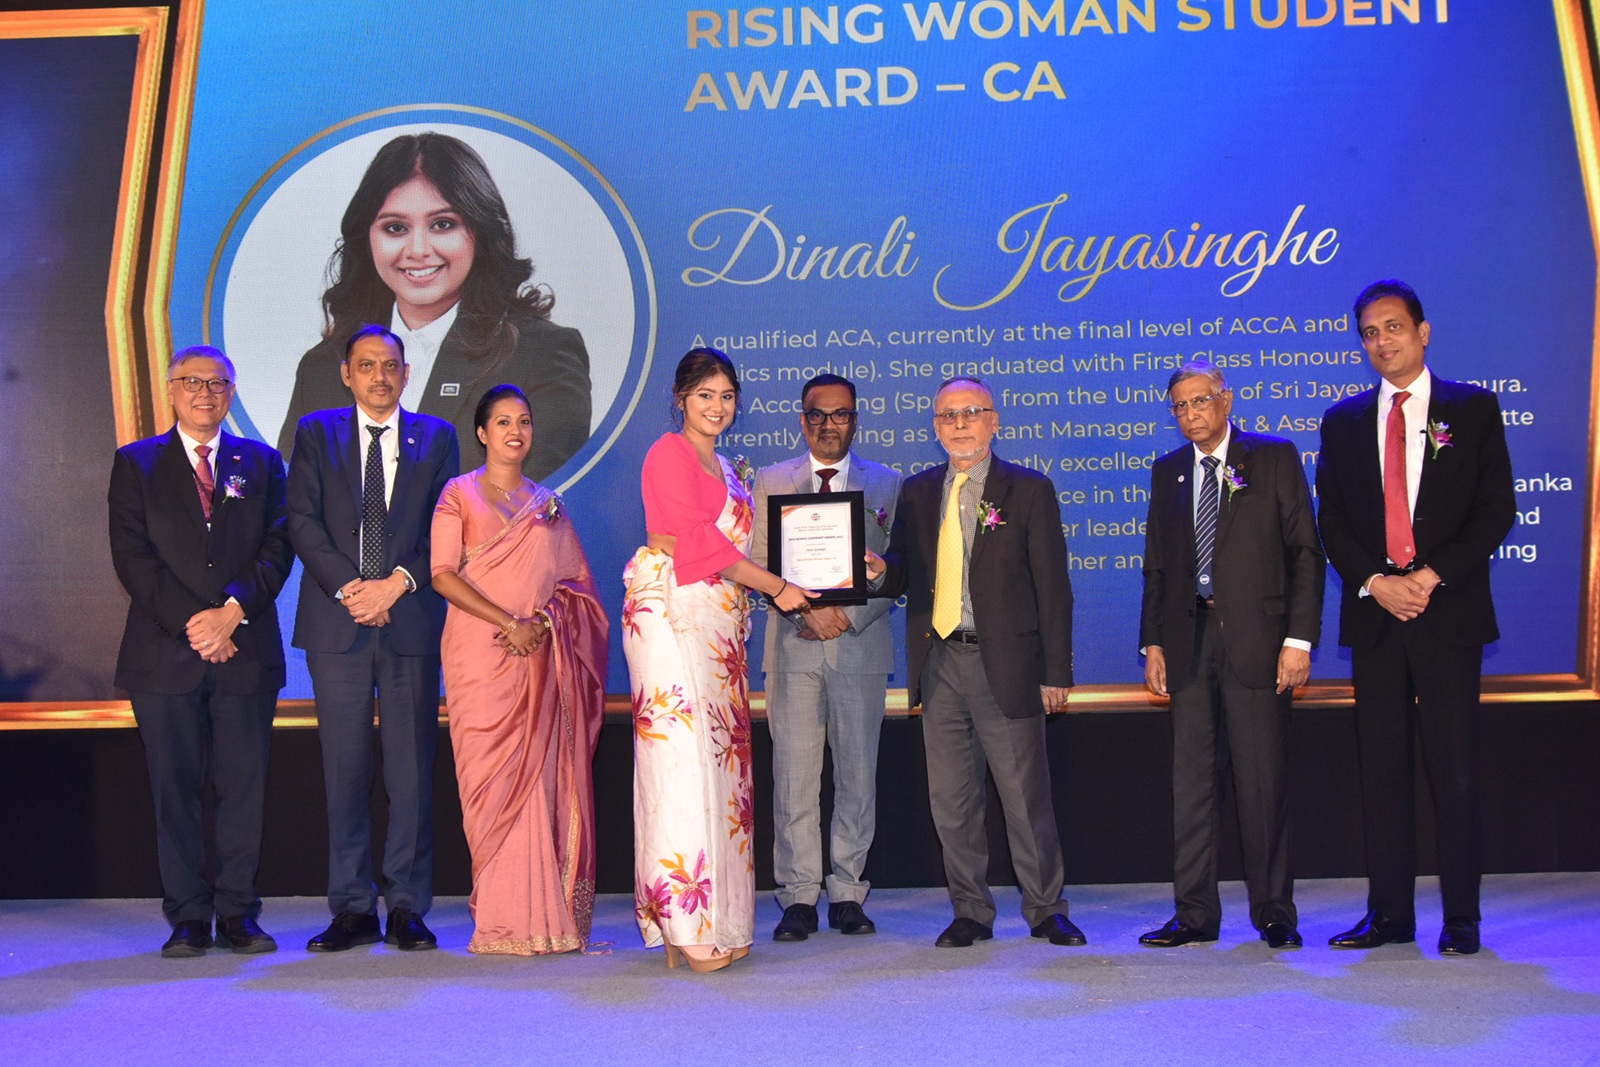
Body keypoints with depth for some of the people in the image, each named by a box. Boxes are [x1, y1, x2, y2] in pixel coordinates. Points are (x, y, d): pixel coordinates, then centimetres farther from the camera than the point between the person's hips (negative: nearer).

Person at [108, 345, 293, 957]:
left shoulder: (261, 463, 13)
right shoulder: (135, 464, 9)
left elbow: (278, 550, 4)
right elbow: (132, 557, -1)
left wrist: (232, 611, -11)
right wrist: (190, 626, -11)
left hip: (247, 651, 1)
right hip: (165, 653, -1)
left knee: (243, 786, 1)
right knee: (175, 787, 2)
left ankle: (237, 912, 9)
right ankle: (189, 917, 9)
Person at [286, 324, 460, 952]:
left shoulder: (435, 437, 12)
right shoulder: (316, 434, 12)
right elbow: (302, 521, 2)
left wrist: (398, 583, -10)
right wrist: (348, 587, -10)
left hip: (410, 618, 0)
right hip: (336, 622, 0)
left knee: (411, 767, 0)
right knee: (345, 768, 2)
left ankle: (407, 907, 8)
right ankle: (352, 910, 9)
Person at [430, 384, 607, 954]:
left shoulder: (547, 503, 17)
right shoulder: (460, 494, 7)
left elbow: (578, 582, 13)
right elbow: (443, 575, -4)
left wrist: (544, 619, -8)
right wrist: (510, 622, -13)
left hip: (540, 655, 3)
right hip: (480, 652, -3)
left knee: (541, 774, -2)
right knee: (490, 775, -6)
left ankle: (543, 915, 2)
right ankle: (499, 916, -2)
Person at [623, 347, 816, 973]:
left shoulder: (726, 468, 24)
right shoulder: (669, 454, -2)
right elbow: (700, 539, -11)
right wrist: (778, 586, -8)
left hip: (719, 619, 8)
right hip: (673, 612, -8)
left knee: (721, 753, 3)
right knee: (685, 754, -14)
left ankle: (716, 919, 5)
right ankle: (688, 924, -15)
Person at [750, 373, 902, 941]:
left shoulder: (886, 483, 10)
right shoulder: (771, 481, 10)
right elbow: (758, 564, 4)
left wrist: (848, 615, -10)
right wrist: (807, 611, -11)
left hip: (861, 645, 1)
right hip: (792, 646, 0)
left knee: (858, 777, 4)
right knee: (793, 778, -2)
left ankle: (847, 895, 13)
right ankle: (798, 897, 6)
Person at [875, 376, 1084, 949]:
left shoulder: (1030, 490, 1)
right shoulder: (916, 492, 12)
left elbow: (1052, 585, -1)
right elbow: (903, 572, 15)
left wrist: (1057, 671, -6)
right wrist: (880, 572, -10)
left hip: (1006, 663, -4)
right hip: (938, 662, 4)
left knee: (1025, 794, 2)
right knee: (950, 799, 8)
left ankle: (1046, 910, 17)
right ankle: (970, 913, 20)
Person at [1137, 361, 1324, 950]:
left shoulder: (1275, 458, 2)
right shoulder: (1167, 471, 15)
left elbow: (1305, 552, -2)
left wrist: (1299, 638, -9)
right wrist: (1152, 643, 8)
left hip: (1256, 639, -4)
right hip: (1190, 641, 4)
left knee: (1263, 780, 0)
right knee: (1192, 781, 5)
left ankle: (1273, 912, 12)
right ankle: (1195, 914, 12)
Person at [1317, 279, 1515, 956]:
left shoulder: (1472, 408, 6)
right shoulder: (1344, 421, 13)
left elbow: (1496, 508, -1)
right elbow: (1331, 521, 9)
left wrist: (1431, 577, -11)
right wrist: (1375, 582, -7)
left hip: (1448, 613, -2)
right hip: (1374, 616, 3)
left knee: (1454, 768, -1)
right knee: (1381, 768, 5)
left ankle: (1462, 917, 8)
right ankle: (1389, 912, 12)